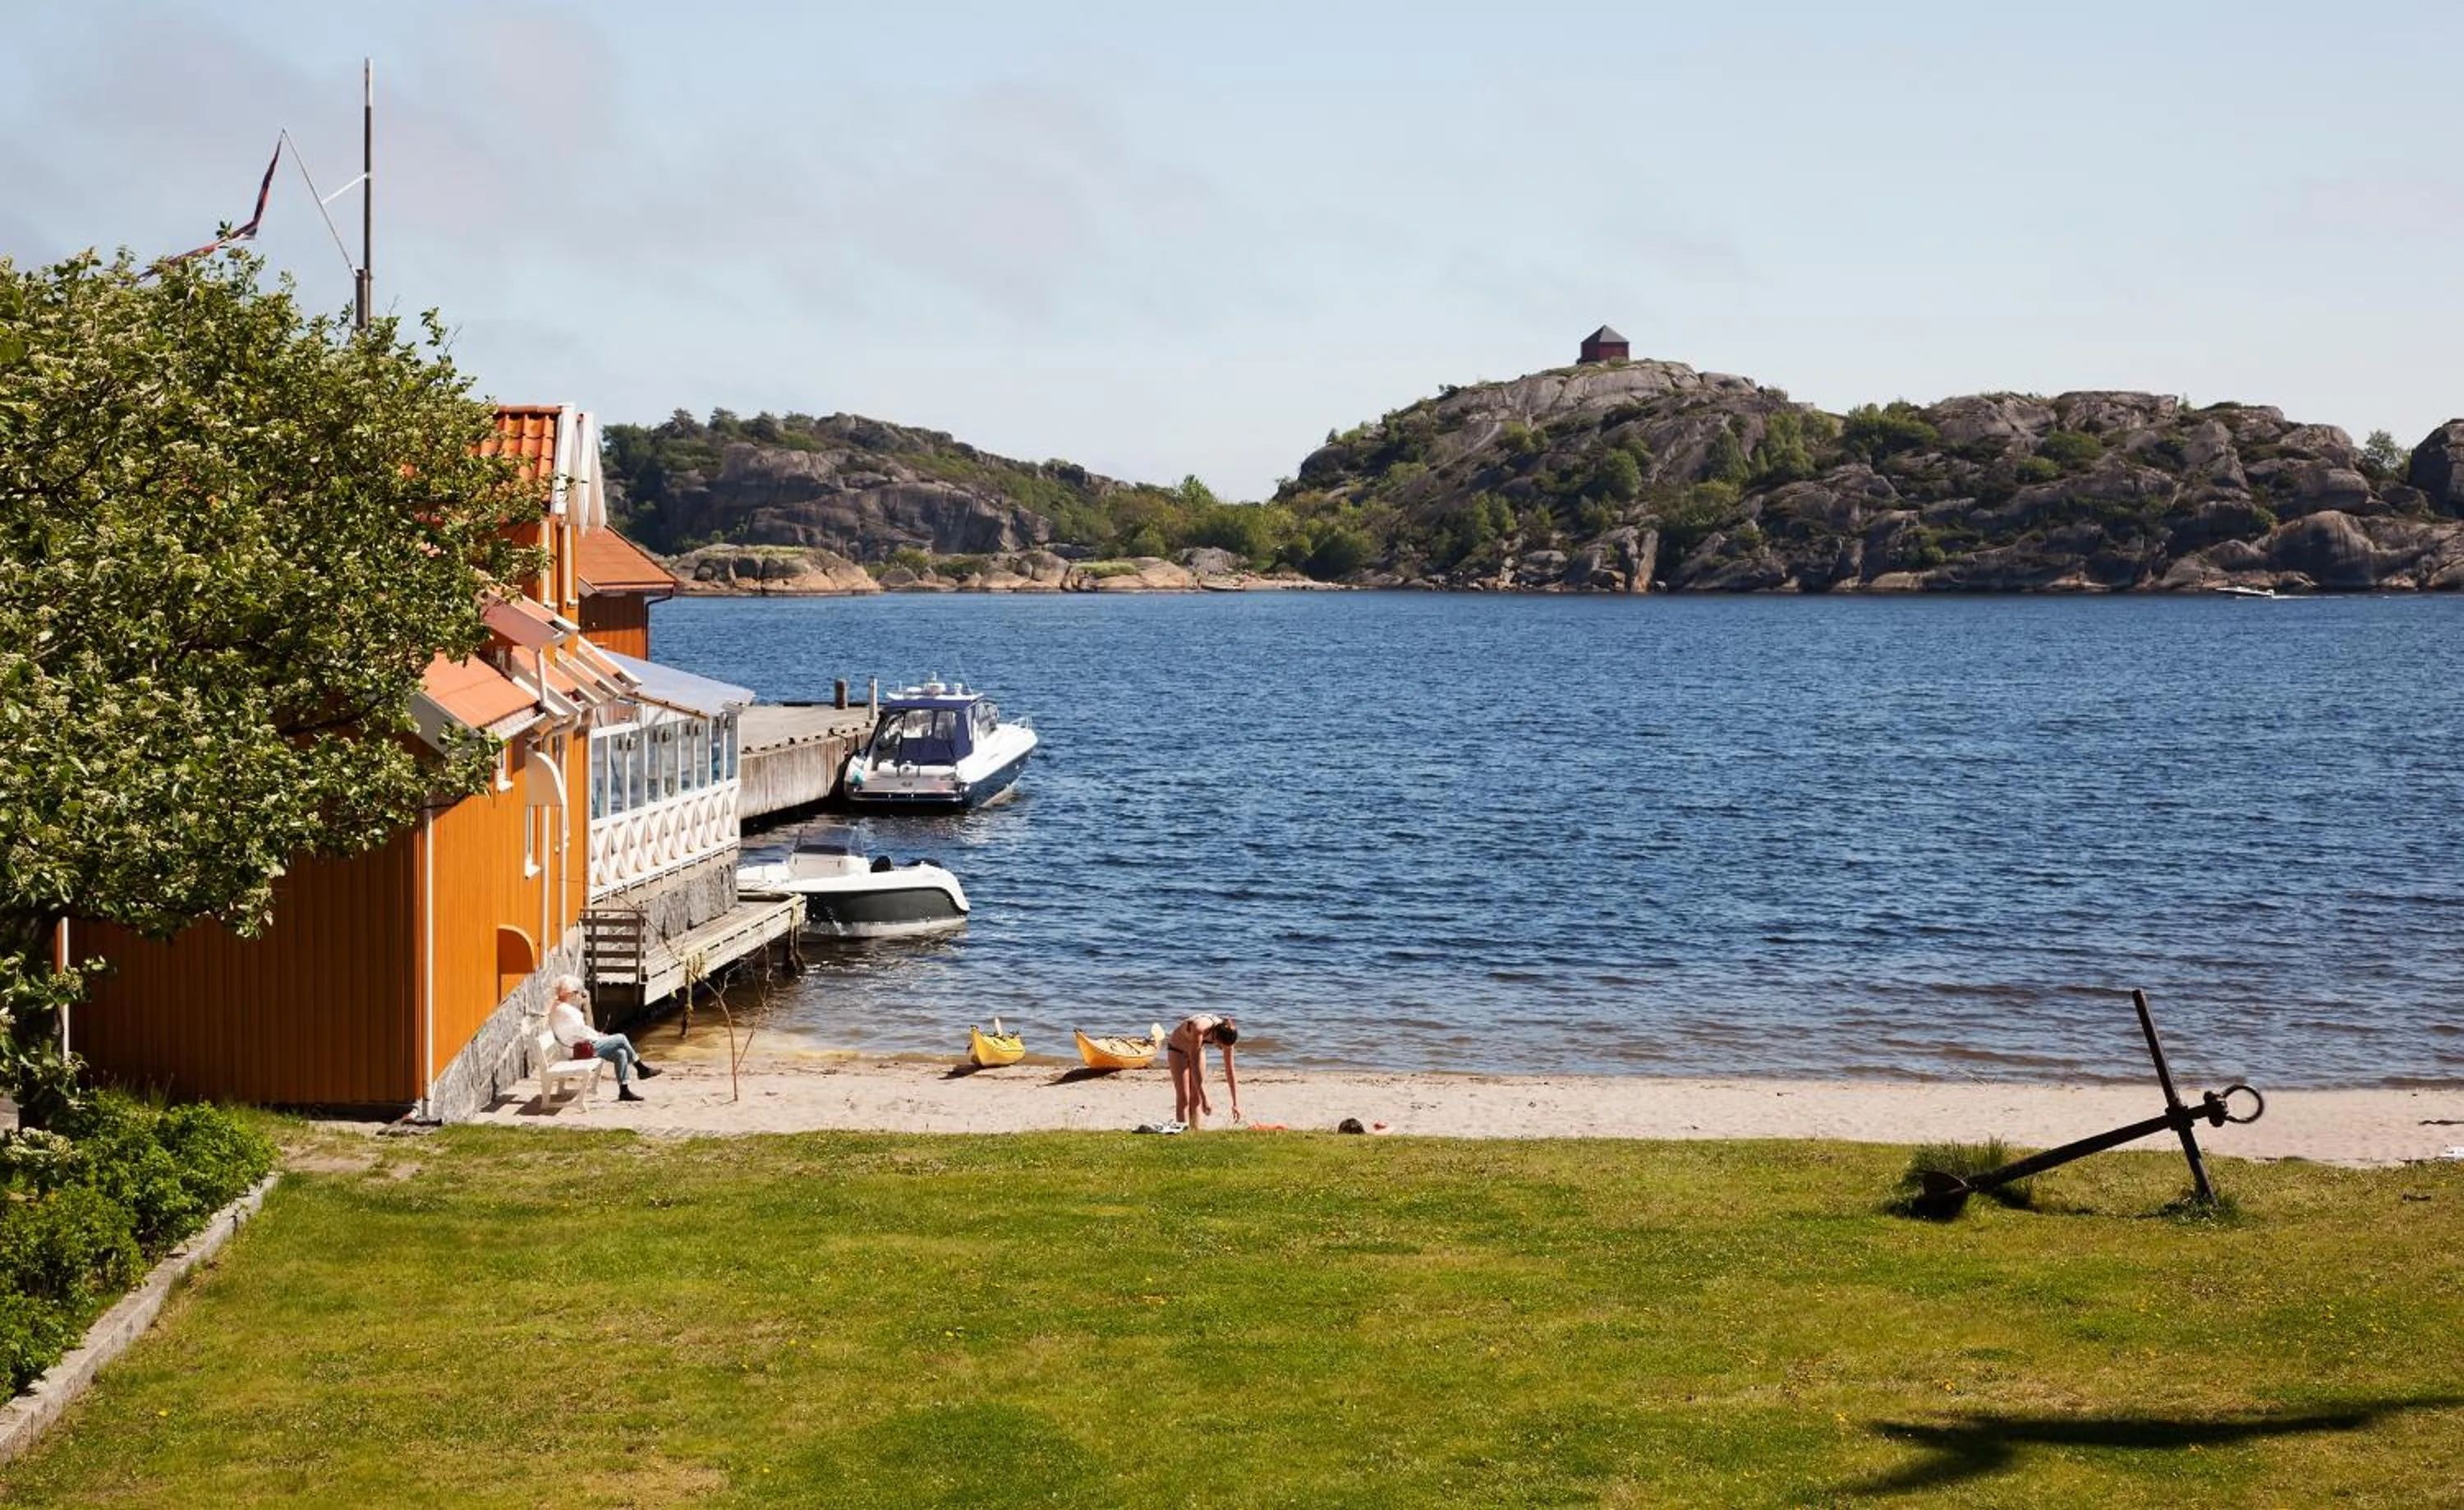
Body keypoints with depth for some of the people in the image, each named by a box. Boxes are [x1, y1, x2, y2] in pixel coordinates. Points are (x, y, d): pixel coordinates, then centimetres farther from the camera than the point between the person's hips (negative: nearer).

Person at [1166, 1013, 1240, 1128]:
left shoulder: (1225, 1035, -24)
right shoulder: (1199, 1029, -41)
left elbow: (1230, 1071, -16)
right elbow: (1195, 1066, -39)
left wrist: (1236, 1104, -18)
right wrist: (1205, 1099, -40)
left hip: (1197, 1049, 5)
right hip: (1177, 1048, -5)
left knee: (1196, 1098, 0)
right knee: (1183, 1097, -12)